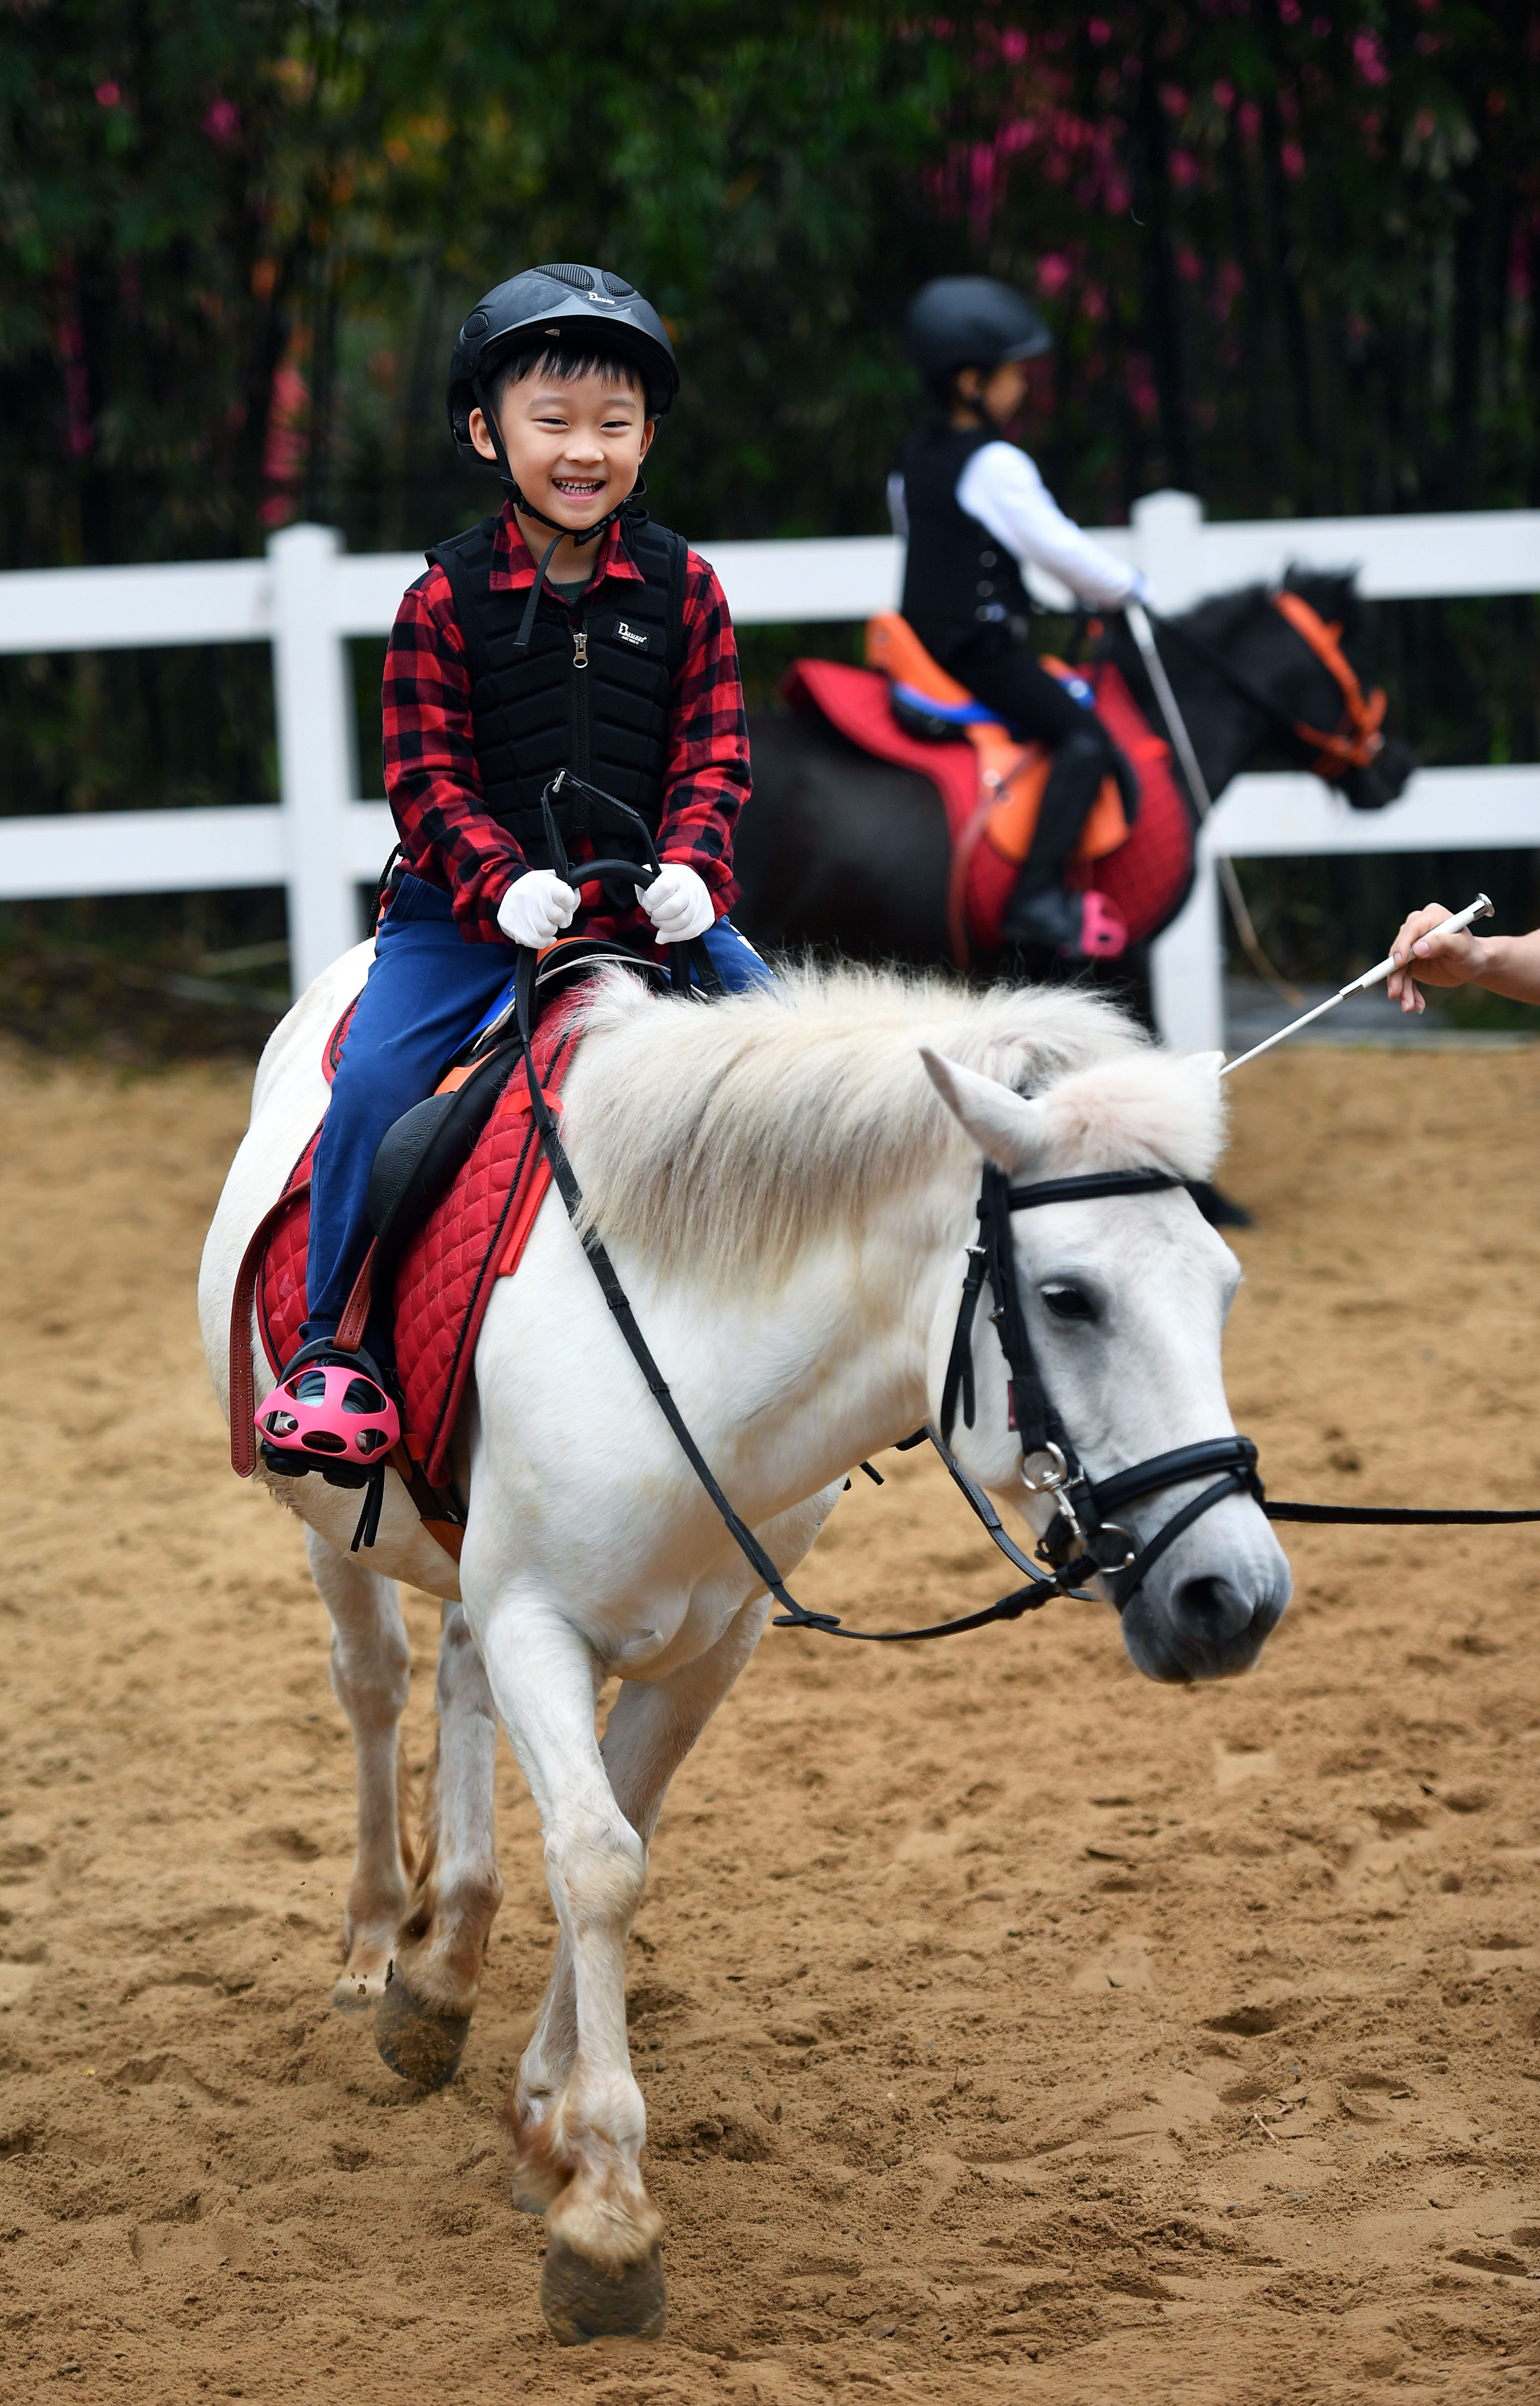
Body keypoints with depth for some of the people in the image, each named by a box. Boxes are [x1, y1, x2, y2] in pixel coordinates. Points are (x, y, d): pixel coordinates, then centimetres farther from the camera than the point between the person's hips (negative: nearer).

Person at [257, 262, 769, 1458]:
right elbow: (427, 775, -6)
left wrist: (691, 867, -17)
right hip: (474, 907, -2)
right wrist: (503, 882, -22)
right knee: (375, 1076, -21)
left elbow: (714, 754, 2)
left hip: (655, 904, 2)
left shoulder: (683, 588, 3)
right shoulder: (447, 599, -3)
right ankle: (332, 1337, -9)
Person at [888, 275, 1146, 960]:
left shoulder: (917, 457, 13)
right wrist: (1127, 587, 3)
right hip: (982, 643, -10)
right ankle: (1039, 898, -30)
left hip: (927, 640, 10)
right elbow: (1055, 545, -13)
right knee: (1084, 737, -16)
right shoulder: (996, 466, -14)